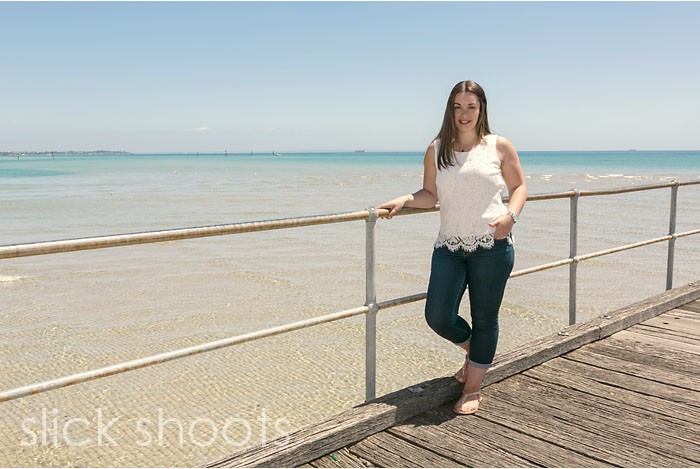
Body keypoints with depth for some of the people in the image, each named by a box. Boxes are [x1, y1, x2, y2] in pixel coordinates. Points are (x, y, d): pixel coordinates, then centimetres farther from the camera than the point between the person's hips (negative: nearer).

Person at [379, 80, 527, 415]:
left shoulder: (500, 147, 3)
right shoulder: (436, 150, 7)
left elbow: (519, 187, 8)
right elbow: (430, 195, 11)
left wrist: (511, 215, -10)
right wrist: (404, 200, -7)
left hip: (491, 246, -2)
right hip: (449, 246, 2)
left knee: (484, 319, 6)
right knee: (438, 316, -4)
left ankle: (472, 389, 25)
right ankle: (473, 351, 32)